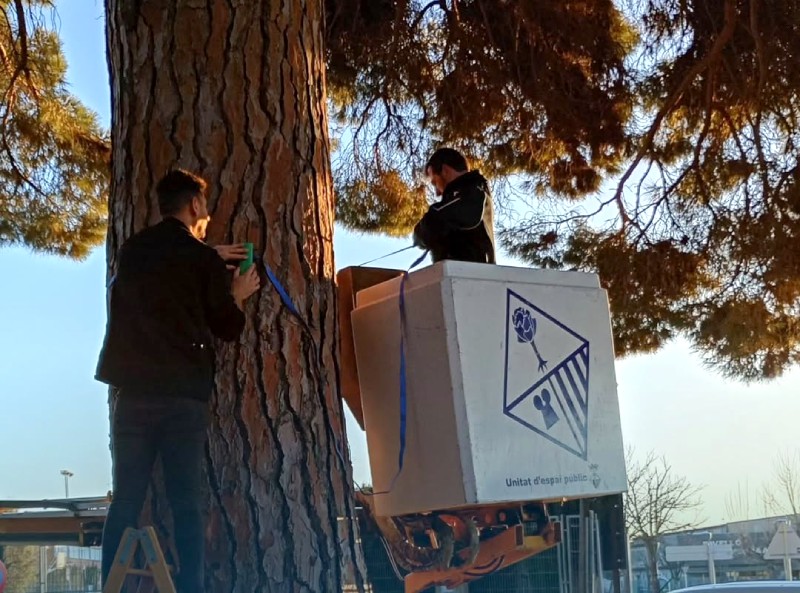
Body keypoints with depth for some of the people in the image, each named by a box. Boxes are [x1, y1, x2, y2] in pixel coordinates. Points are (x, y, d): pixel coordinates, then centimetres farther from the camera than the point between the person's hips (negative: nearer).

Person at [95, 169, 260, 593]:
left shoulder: (132, 252, 10)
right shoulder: (203, 260, -4)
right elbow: (228, 328, 3)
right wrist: (238, 295, 21)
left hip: (134, 393, 4)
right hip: (184, 395, -3)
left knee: (126, 501, 4)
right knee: (185, 503, 1)